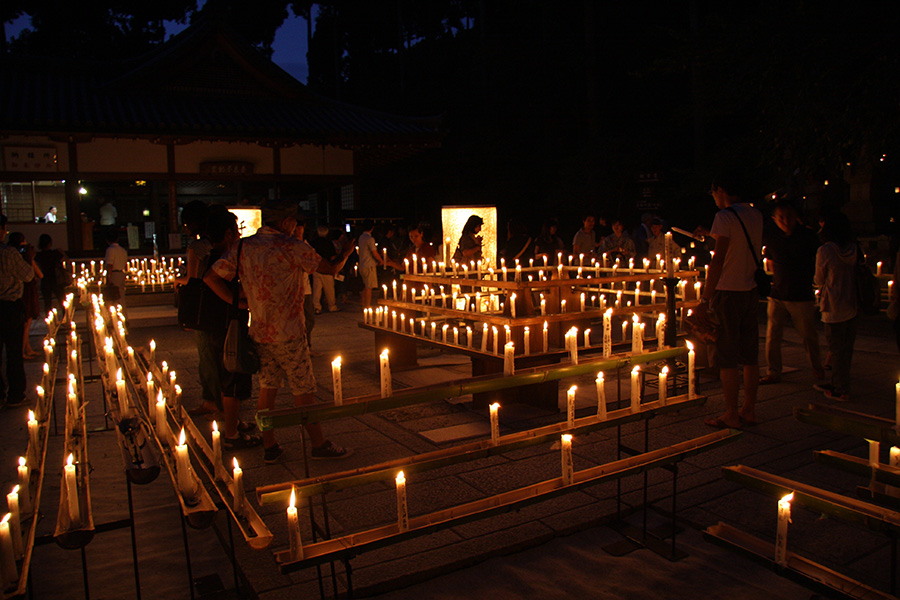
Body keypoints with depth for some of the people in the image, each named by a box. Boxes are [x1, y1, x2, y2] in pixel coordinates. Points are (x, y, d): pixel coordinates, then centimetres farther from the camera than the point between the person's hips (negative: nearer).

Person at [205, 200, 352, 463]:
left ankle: (269, 447, 20)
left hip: (259, 332, 6)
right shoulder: (288, 246, -14)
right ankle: (319, 444, 16)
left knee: (267, 388, 13)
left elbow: (211, 277, 0)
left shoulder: (242, 247, 4)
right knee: (303, 391, 4)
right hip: (288, 332, -6)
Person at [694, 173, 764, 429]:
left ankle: (731, 415, 5)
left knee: (727, 357, -1)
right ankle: (749, 410, 20)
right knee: (750, 355, 12)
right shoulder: (756, 215, 11)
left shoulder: (725, 216, -13)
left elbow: (718, 260, -21)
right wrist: (711, 234, 43)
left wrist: (705, 300, -21)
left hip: (729, 293, -8)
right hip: (751, 292, 8)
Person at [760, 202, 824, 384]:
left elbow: (816, 263, 9)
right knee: (772, 335, 1)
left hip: (802, 295, -2)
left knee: (809, 334, 7)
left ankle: (817, 368, 28)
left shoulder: (808, 236, -3)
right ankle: (773, 373, 12)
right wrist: (779, 279, 10)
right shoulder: (772, 239, 3)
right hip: (777, 295, 2)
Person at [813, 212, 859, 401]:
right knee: (846, 348, 14)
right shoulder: (855, 249, 2)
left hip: (834, 308, -6)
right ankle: (837, 383, 26)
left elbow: (819, 280, -3)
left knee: (837, 349, 2)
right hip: (853, 306, 6)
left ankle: (842, 390, 6)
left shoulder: (825, 251, -14)